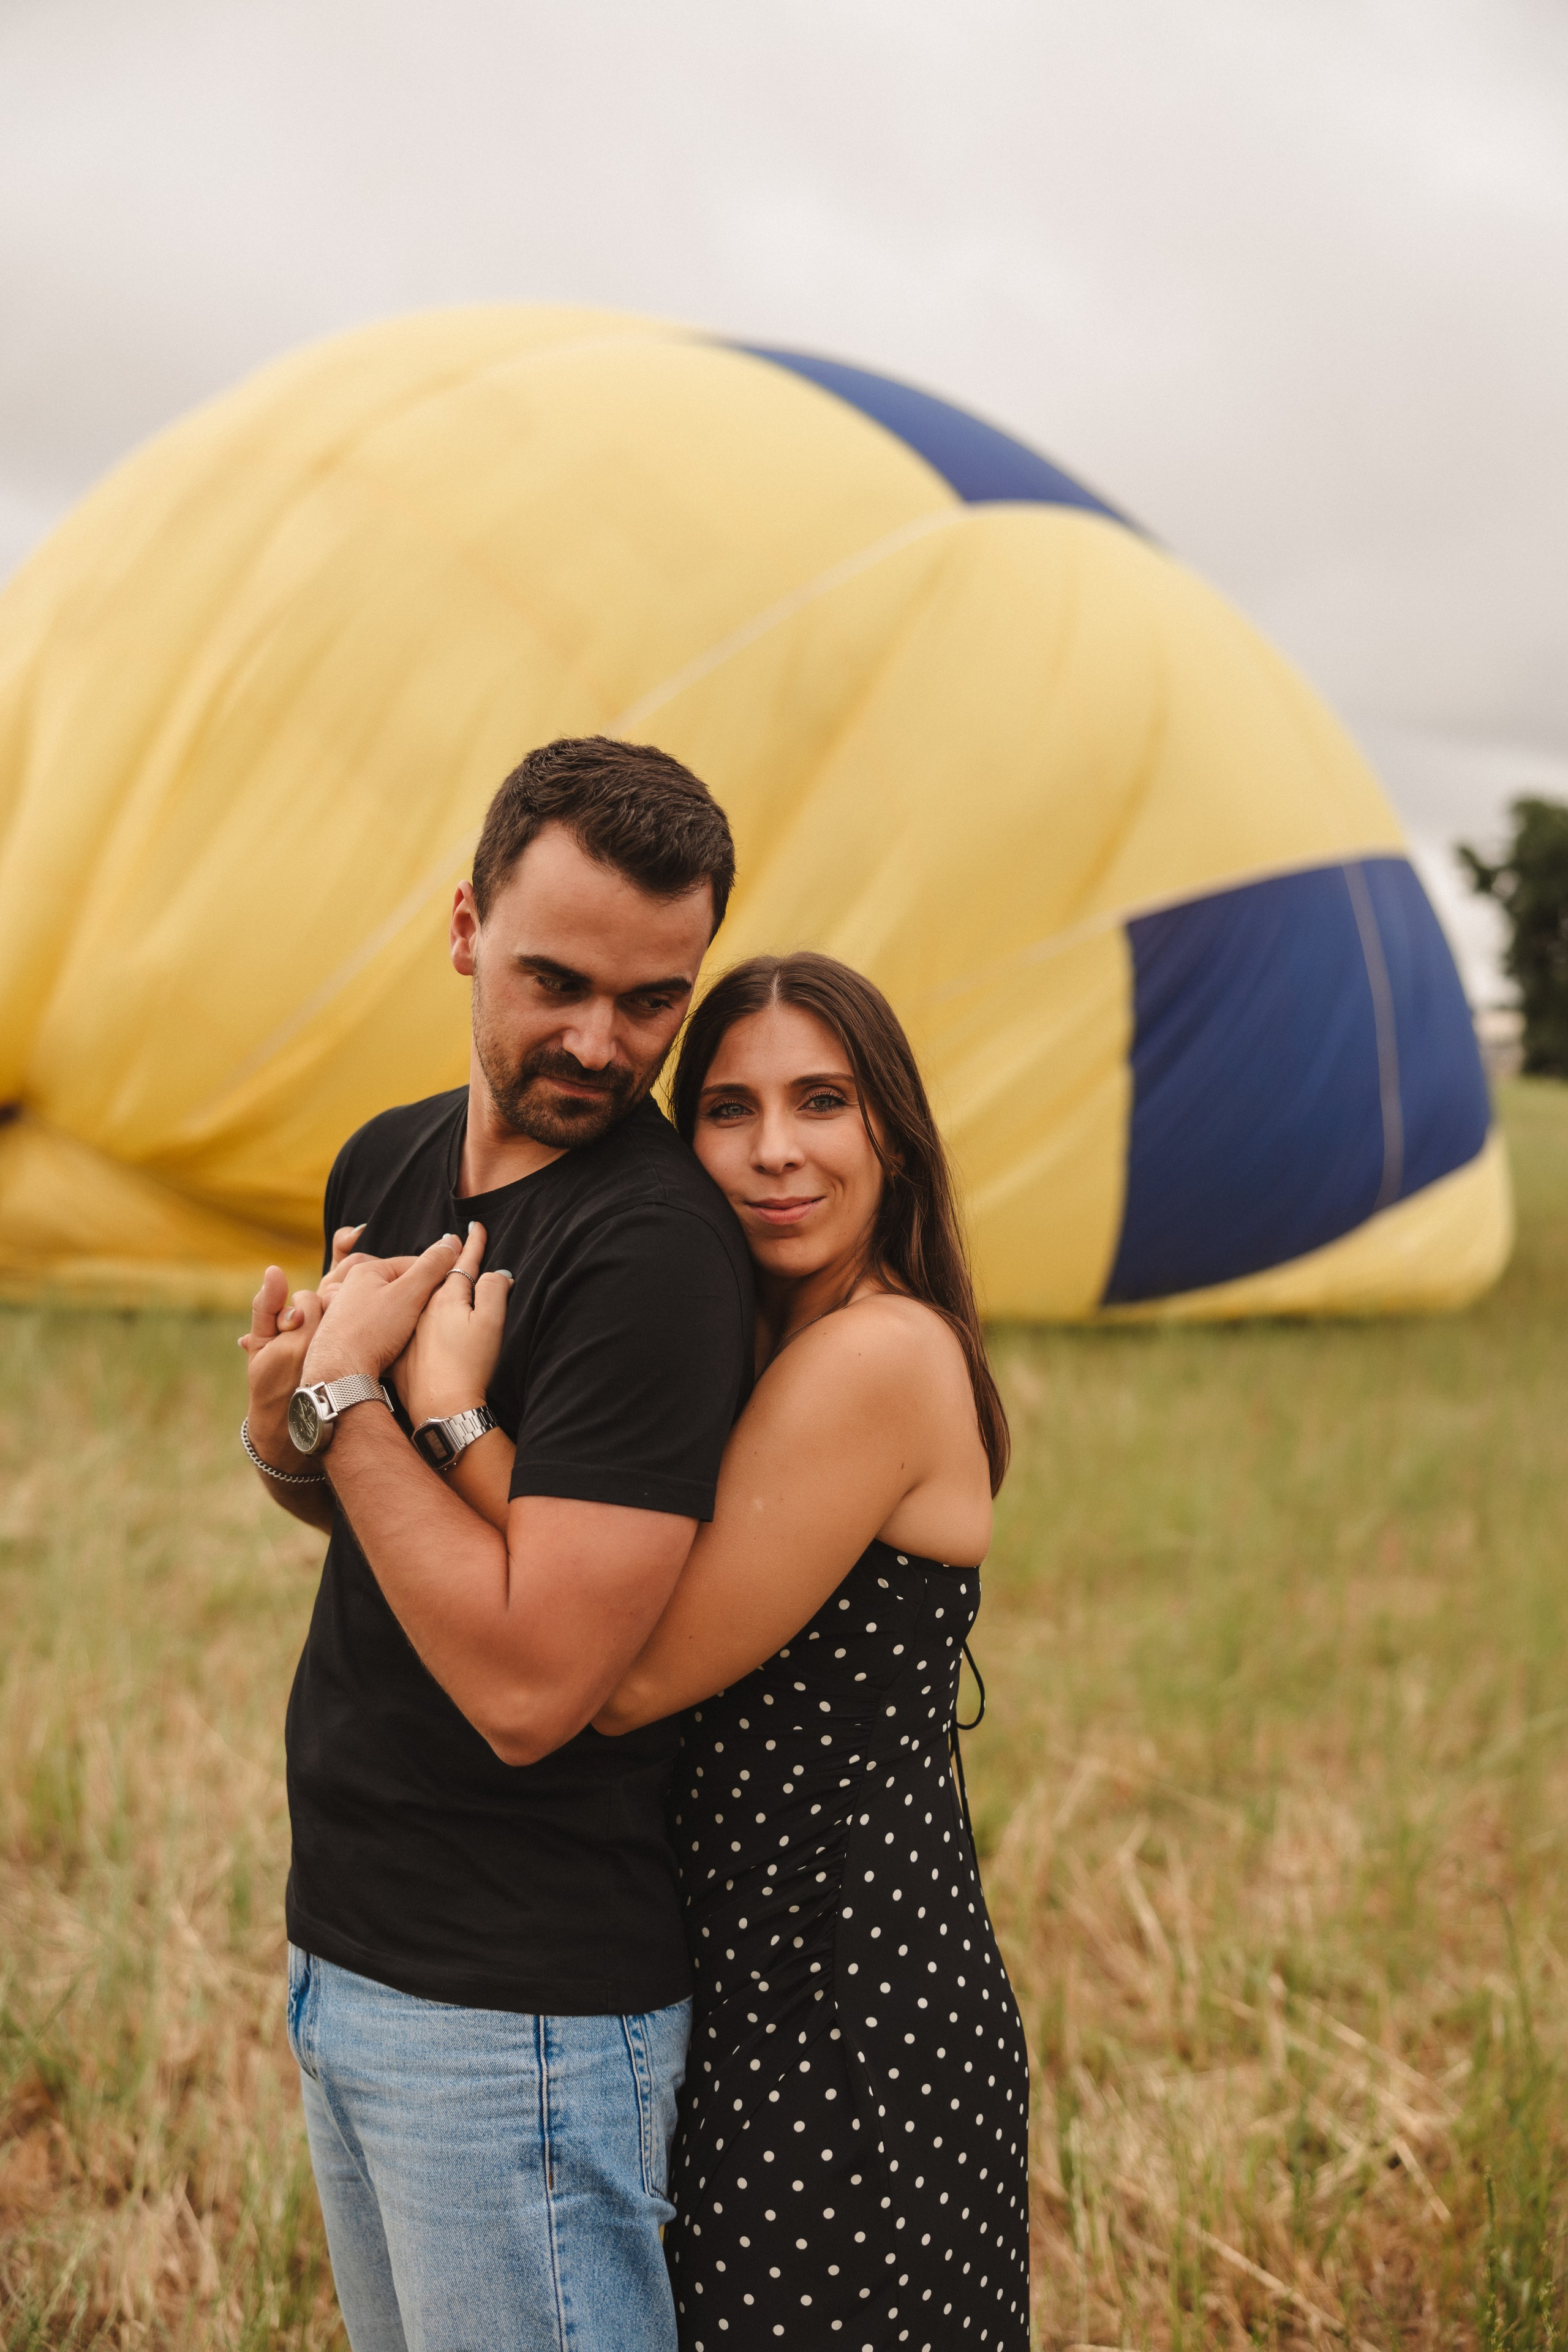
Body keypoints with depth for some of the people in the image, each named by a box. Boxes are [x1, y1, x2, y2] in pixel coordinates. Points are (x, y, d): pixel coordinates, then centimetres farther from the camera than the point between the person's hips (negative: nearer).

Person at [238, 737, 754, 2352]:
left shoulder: (652, 1249, -22)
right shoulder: (385, 1164, 4)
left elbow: (529, 1688, -27)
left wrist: (346, 1396, -18)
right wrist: (287, 1436, -6)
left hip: (522, 2007, -8)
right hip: (342, 1949, 8)